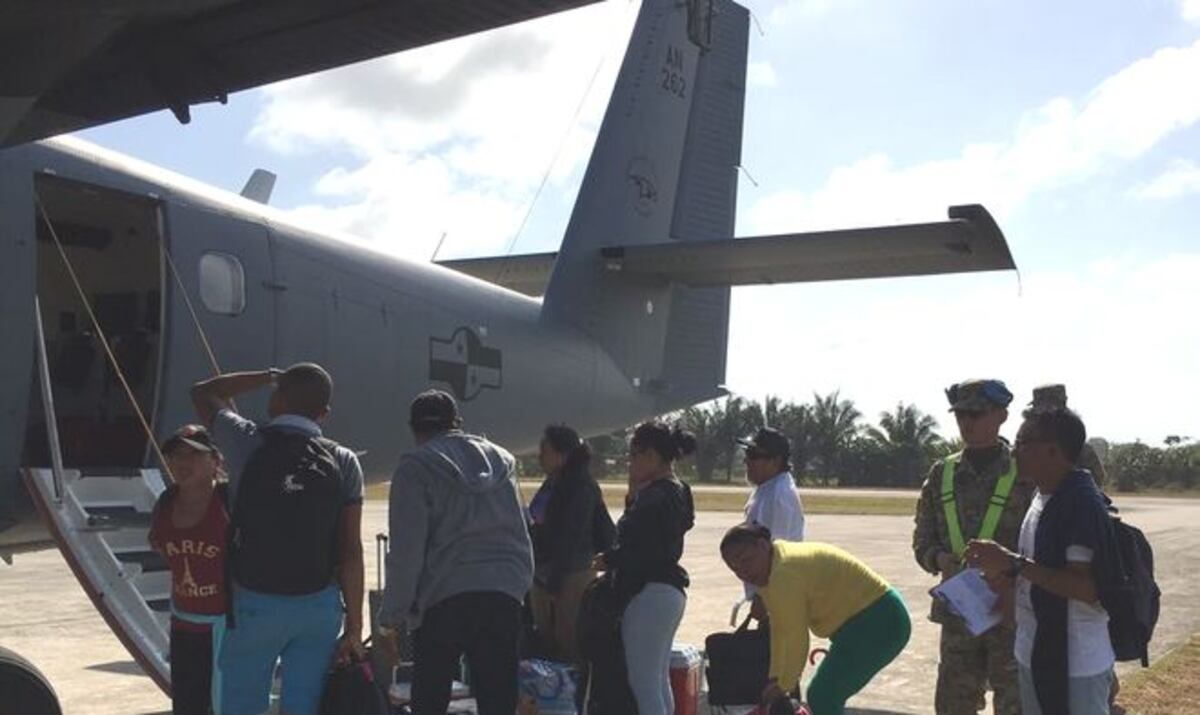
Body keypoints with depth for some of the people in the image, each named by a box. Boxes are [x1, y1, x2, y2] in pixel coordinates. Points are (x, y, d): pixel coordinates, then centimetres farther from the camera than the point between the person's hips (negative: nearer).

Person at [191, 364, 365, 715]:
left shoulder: (249, 443, -7)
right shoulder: (343, 462, -2)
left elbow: (204, 393, 14)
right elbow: (350, 552, -4)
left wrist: (269, 376, 17)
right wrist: (354, 627, 1)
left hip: (256, 604, -2)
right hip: (320, 606, 2)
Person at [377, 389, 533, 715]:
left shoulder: (416, 468, -1)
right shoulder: (501, 460, 15)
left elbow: (406, 551, -6)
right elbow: (521, 537, 15)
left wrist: (391, 616, 1)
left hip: (444, 599, -4)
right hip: (504, 597, 4)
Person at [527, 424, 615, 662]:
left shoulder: (581, 486, -14)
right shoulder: (550, 485, 13)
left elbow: (571, 538, -18)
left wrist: (555, 581, -19)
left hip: (571, 575, -9)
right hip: (544, 575, 9)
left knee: (568, 643, -6)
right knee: (545, 640, 12)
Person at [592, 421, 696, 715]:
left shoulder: (657, 494, -17)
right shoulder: (675, 491, 15)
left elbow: (642, 548, -23)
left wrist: (607, 560, -8)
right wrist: (634, 495, 7)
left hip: (650, 592, -11)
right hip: (669, 590, 11)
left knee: (643, 682, -7)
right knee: (659, 680, 17)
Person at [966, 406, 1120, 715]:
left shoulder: (1082, 502, -21)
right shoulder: (1042, 497, 8)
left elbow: (1088, 589, -26)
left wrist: (1014, 562, -26)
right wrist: (1002, 568, 0)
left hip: (1076, 666, -9)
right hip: (1035, 654, 9)